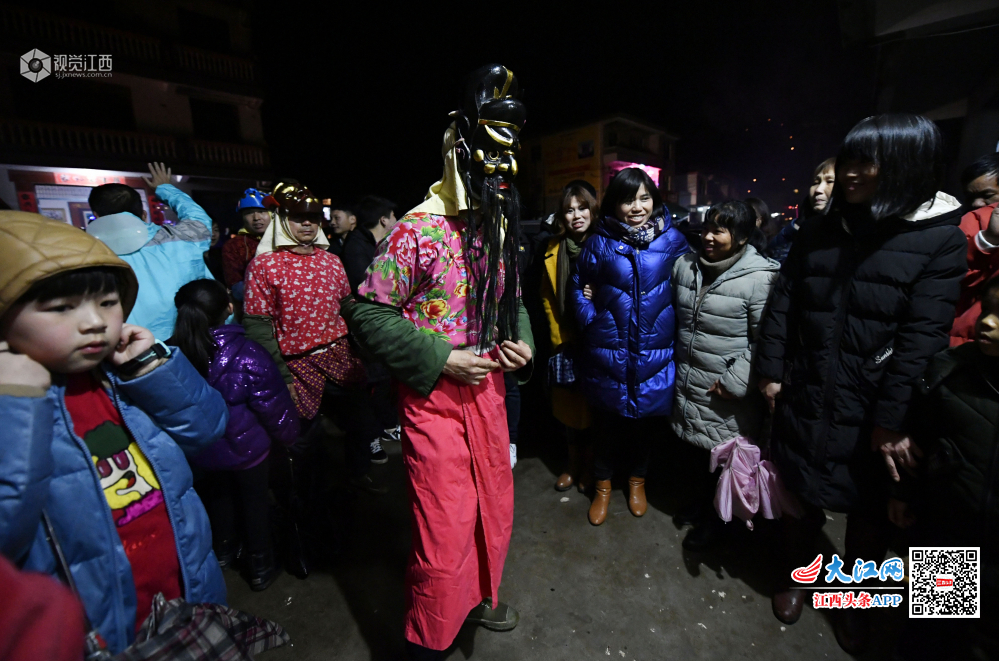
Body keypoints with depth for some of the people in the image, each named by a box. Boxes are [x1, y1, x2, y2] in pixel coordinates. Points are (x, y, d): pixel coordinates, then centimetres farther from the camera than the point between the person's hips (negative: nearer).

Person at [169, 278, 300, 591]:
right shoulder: (247, 354, -30)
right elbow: (273, 405, -20)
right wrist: (288, 434, -2)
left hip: (202, 449, 4)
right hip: (246, 446, -3)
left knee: (217, 494, 28)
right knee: (254, 499, 18)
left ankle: (223, 550, 51)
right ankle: (260, 567, 35)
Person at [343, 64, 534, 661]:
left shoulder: (502, 232, 7)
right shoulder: (418, 231, -14)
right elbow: (367, 311, -13)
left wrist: (522, 343, -2)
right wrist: (442, 360, -19)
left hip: (489, 389, 7)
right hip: (436, 398, -7)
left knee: (495, 510, 22)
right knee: (446, 533, 3)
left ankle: (478, 597, 52)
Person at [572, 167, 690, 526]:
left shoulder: (672, 239, 0)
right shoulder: (599, 242, -2)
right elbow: (579, 287, 4)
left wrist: (676, 327, -5)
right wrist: (591, 319, -9)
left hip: (654, 353, 1)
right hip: (608, 352, -1)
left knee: (646, 420, 18)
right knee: (608, 422, 15)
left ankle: (637, 480, 46)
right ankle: (603, 485, 40)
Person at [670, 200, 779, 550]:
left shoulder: (759, 278, -16)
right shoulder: (685, 265, 3)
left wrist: (736, 380, -19)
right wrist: (675, 365, 16)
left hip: (727, 393, -5)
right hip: (687, 383, 6)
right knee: (695, 446, 22)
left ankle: (712, 518, 36)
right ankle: (697, 500, 47)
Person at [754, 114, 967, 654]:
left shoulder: (941, 239, -8)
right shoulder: (819, 231, 2)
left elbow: (923, 338, -14)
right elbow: (782, 303, 3)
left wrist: (892, 419, -16)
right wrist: (770, 371, 0)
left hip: (871, 408, -2)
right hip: (805, 396, 2)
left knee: (869, 508, 16)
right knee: (801, 492, 17)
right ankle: (796, 574, 41)